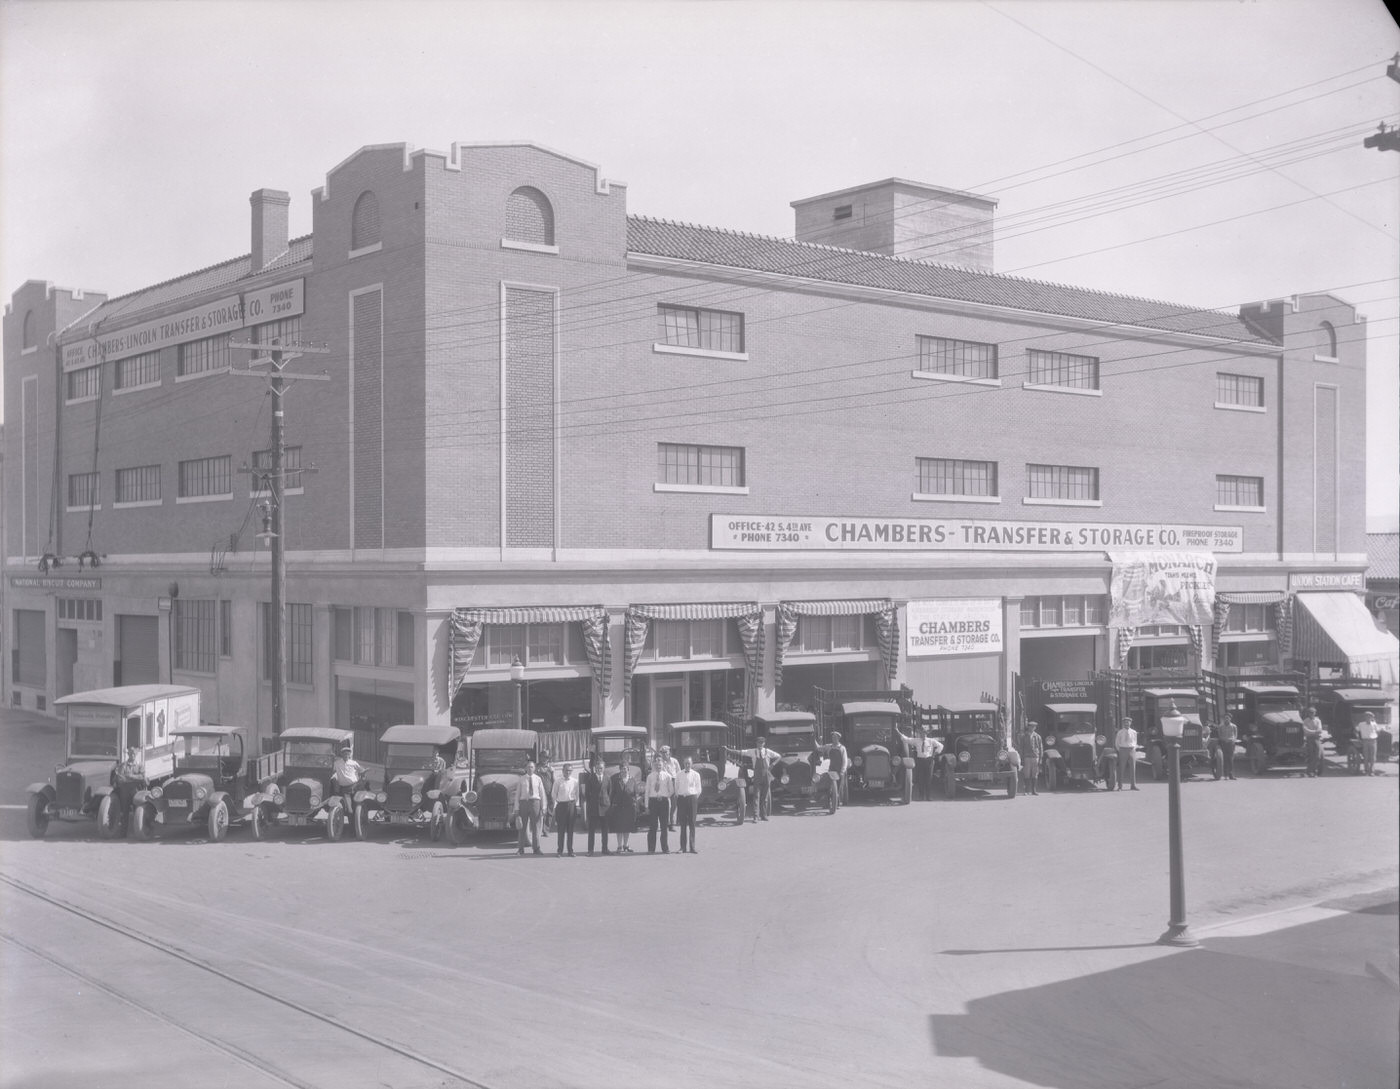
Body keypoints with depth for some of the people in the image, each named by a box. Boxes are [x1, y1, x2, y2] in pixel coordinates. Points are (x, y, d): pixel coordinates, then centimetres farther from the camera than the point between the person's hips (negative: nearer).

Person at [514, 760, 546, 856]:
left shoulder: (538, 779, 6)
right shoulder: (521, 779, 5)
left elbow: (542, 793, 8)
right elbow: (517, 794, 5)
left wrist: (543, 807, 3)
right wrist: (516, 808, -1)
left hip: (535, 802, 0)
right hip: (524, 802, 0)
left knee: (535, 826, 2)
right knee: (523, 826, 3)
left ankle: (536, 848, 8)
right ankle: (521, 849, 10)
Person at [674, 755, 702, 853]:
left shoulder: (696, 775, 4)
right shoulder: (679, 775, 8)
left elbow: (698, 789, 8)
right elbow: (676, 788, 13)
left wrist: (695, 798, 0)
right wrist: (677, 798, 5)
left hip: (692, 797, -1)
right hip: (681, 798, 1)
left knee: (692, 823, -1)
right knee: (683, 824, 2)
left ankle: (692, 847, 1)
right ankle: (683, 847, 5)